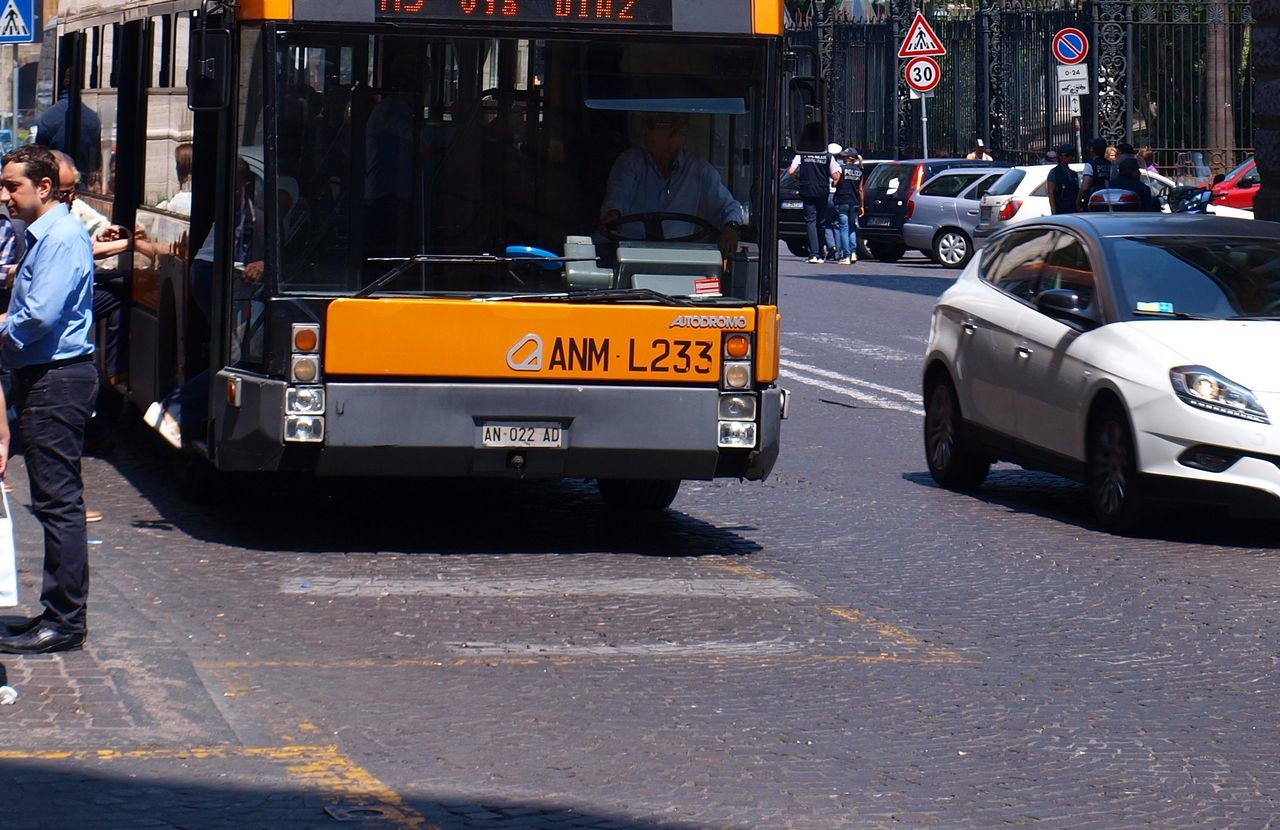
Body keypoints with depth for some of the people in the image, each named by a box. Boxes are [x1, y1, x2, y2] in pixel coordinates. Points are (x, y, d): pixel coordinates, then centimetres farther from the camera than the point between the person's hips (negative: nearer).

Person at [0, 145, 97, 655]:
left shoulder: (62, 238, -15)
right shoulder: (41, 237, 17)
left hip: (57, 381, -11)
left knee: (58, 501, -7)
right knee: (55, 502, 12)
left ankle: (64, 622, -4)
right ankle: (58, 613, 18)